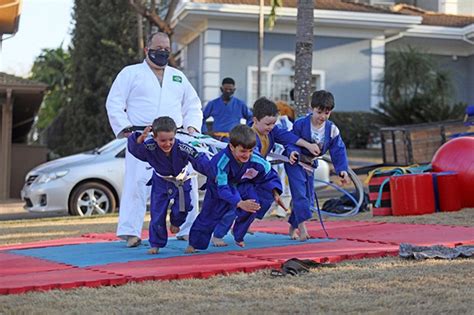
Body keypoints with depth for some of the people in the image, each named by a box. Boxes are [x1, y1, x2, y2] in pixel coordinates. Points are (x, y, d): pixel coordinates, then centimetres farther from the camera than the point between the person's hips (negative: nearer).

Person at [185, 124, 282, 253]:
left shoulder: (256, 161, -30)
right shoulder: (221, 162, -41)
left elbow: (269, 176, -10)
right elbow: (222, 189, -44)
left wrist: (275, 192, -27)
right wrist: (240, 203, -58)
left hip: (242, 185, 3)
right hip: (218, 186, -3)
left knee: (254, 204, -19)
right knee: (209, 215, 2)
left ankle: (238, 236, 4)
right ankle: (194, 243, 25)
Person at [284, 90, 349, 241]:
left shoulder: (332, 130, -11)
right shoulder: (300, 124, -22)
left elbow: (338, 151, -9)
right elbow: (292, 141, -16)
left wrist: (342, 169, -20)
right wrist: (293, 152, -38)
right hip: (295, 161, -5)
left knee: (309, 197, 8)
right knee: (299, 193, -19)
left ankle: (293, 227, 24)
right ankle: (302, 226, -22)